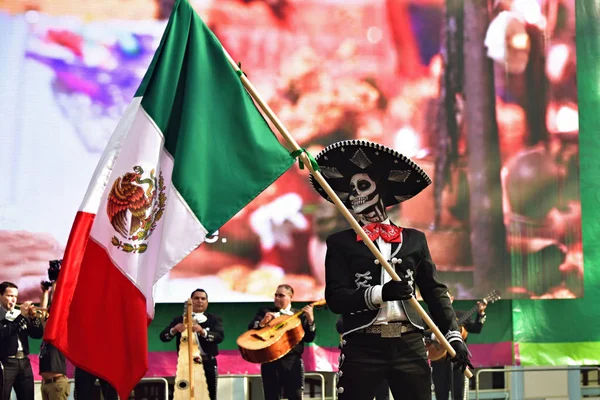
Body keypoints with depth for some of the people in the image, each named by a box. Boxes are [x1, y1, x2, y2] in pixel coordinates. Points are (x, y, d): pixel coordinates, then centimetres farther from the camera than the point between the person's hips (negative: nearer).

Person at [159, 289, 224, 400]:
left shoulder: (214, 319, 7)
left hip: (208, 364, 0)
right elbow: (163, 336, -1)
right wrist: (174, 329, -23)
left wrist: (202, 331, -30)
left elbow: (220, 336, -12)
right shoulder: (179, 320, 10)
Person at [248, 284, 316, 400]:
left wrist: (310, 320, -10)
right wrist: (262, 322, -18)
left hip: (292, 361, 0)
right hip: (270, 361, 0)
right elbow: (251, 328, 1)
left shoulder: (299, 315, 11)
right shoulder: (265, 311, 13)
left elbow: (309, 338, 5)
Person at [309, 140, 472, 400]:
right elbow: (335, 297, -3)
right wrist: (380, 294, -18)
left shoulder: (415, 239, 14)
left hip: (409, 345, 2)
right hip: (363, 346, -2)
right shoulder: (340, 243, 8)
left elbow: (435, 291, 14)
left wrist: (453, 335, 2)